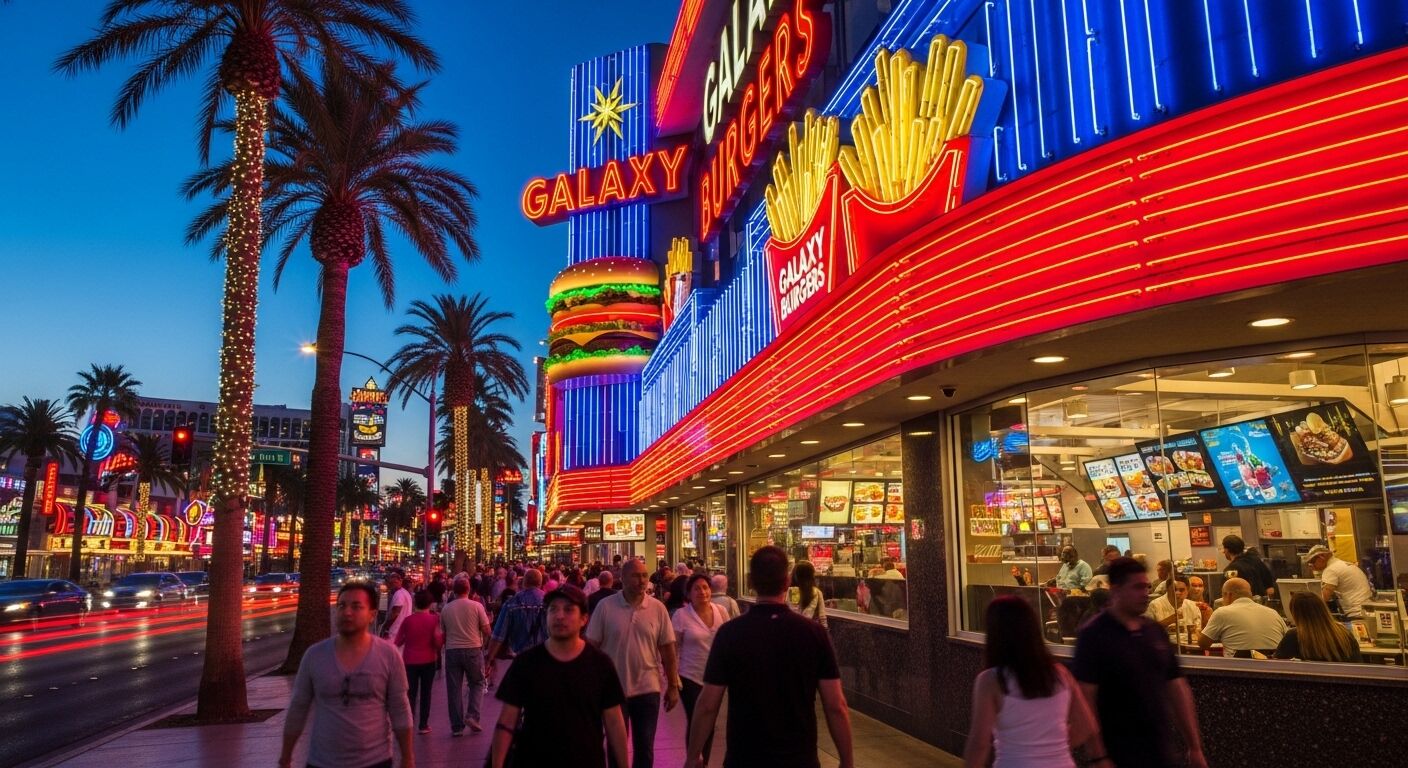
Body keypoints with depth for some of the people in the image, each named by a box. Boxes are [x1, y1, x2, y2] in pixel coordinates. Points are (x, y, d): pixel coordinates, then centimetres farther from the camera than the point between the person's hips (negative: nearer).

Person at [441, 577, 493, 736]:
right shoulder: (476, 606, -6)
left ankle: (456, 727, 11)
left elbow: (443, 632, 10)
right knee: (477, 684, 15)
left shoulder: (446, 608, 1)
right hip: (473, 649, -2)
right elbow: (486, 630, -4)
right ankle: (473, 716, 0)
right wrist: (483, 643, 16)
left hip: (452, 650, 2)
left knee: (454, 688, 8)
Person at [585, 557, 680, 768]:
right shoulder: (605, 606, -8)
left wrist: (673, 686, 2)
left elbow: (667, 650, 1)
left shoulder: (658, 608, -4)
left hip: (647, 688, 1)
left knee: (645, 748, 11)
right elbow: (591, 647, -3)